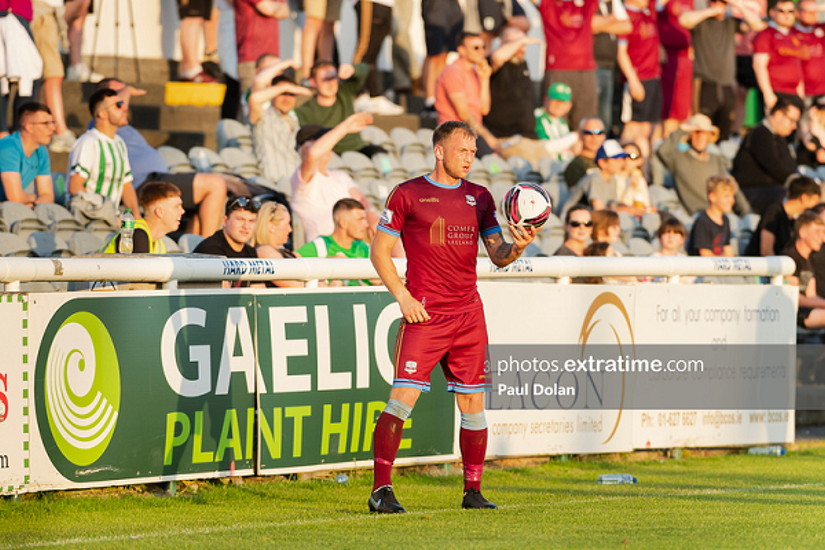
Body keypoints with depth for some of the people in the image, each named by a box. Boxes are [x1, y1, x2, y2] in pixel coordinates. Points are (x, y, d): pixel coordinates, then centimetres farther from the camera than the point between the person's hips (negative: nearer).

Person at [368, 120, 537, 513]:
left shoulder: (479, 197, 13)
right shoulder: (407, 194, 0)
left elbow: (497, 256, 11)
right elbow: (379, 251, 2)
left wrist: (517, 246, -12)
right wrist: (402, 296, -9)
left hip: (468, 314, 5)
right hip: (424, 314, -5)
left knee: (473, 402, 5)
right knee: (403, 396, -13)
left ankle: (473, 491, 15)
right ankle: (381, 489, -10)